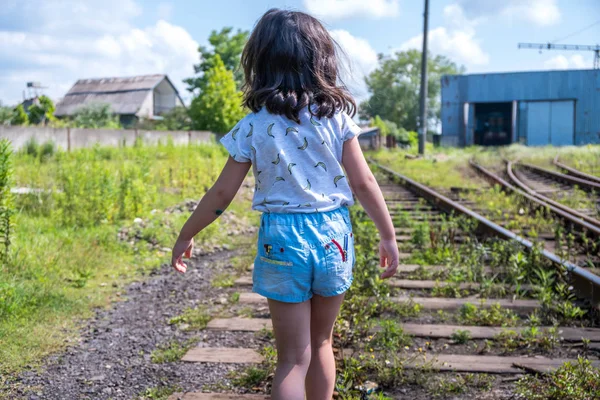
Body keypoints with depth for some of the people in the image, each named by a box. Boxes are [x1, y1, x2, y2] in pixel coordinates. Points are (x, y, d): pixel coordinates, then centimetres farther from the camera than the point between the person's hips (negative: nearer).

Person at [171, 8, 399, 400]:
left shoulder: (254, 127, -4)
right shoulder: (336, 117, -2)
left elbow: (222, 194, -2)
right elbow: (363, 182, -3)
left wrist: (186, 236, 10)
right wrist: (389, 235, 6)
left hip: (282, 237, -1)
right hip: (333, 234, 2)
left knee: (294, 358, 7)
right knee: (320, 343, 21)